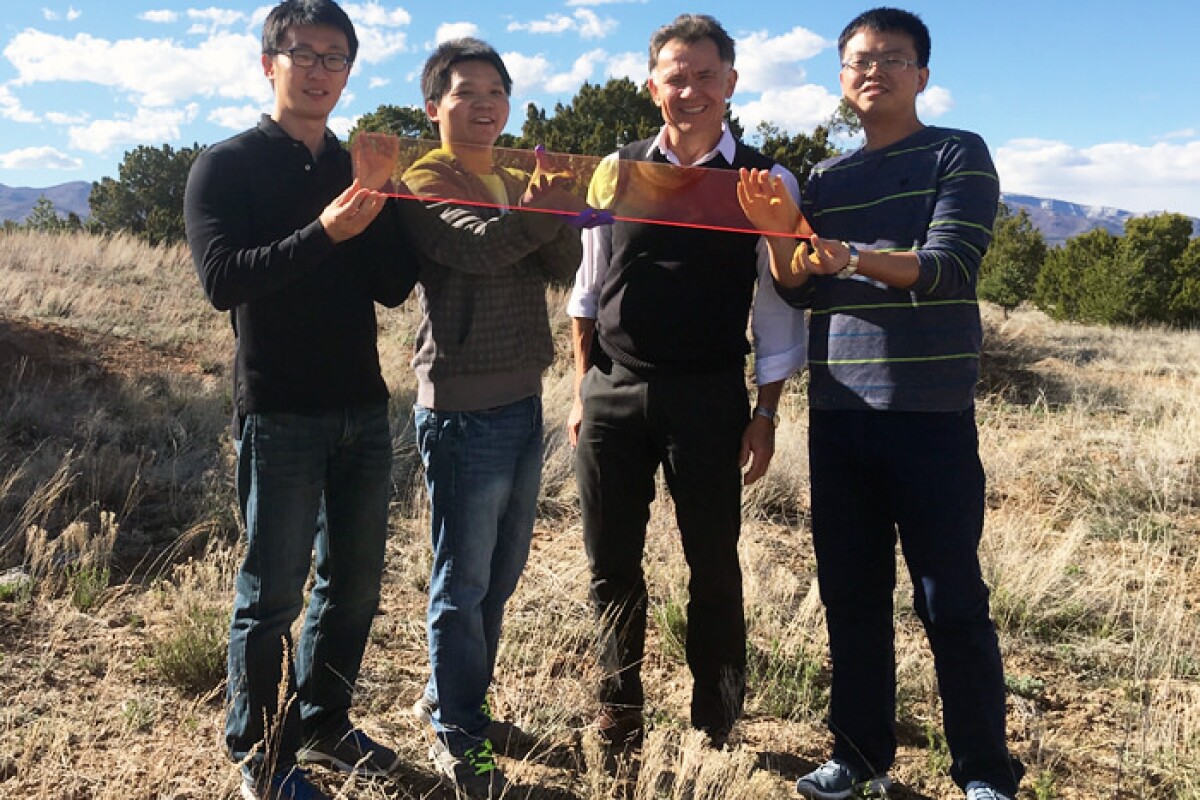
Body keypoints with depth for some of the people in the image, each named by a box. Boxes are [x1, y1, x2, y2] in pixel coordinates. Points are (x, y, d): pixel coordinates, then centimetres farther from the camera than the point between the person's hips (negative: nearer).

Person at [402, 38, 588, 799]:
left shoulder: (519, 183, 14)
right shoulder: (425, 181, -5)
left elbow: (565, 265, -2)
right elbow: (480, 243, -26)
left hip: (522, 401, 7)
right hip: (463, 410, -7)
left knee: (501, 575, 17)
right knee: (464, 583, 3)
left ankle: (454, 698, 36)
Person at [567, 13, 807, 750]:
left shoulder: (767, 180, 0)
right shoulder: (618, 170, 7)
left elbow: (779, 306, 1)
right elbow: (588, 291, 11)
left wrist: (766, 412, -2)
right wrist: (582, 392, 9)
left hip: (709, 395, -2)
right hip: (612, 392, 2)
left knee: (715, 563, 8)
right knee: (612, 561, 10)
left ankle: (715, 727, 26)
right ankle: (620, 710, 30)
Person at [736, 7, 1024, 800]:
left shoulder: (959, 156, 2)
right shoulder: (826, 178, 15)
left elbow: (948, 270, -12)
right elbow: (800, 293, 9)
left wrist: (856, 259, -28)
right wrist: (779, 231, -10)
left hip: (932, 414, -4)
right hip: (837, 415, 4)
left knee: (951, 602, 0)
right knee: (851, 595, 9)